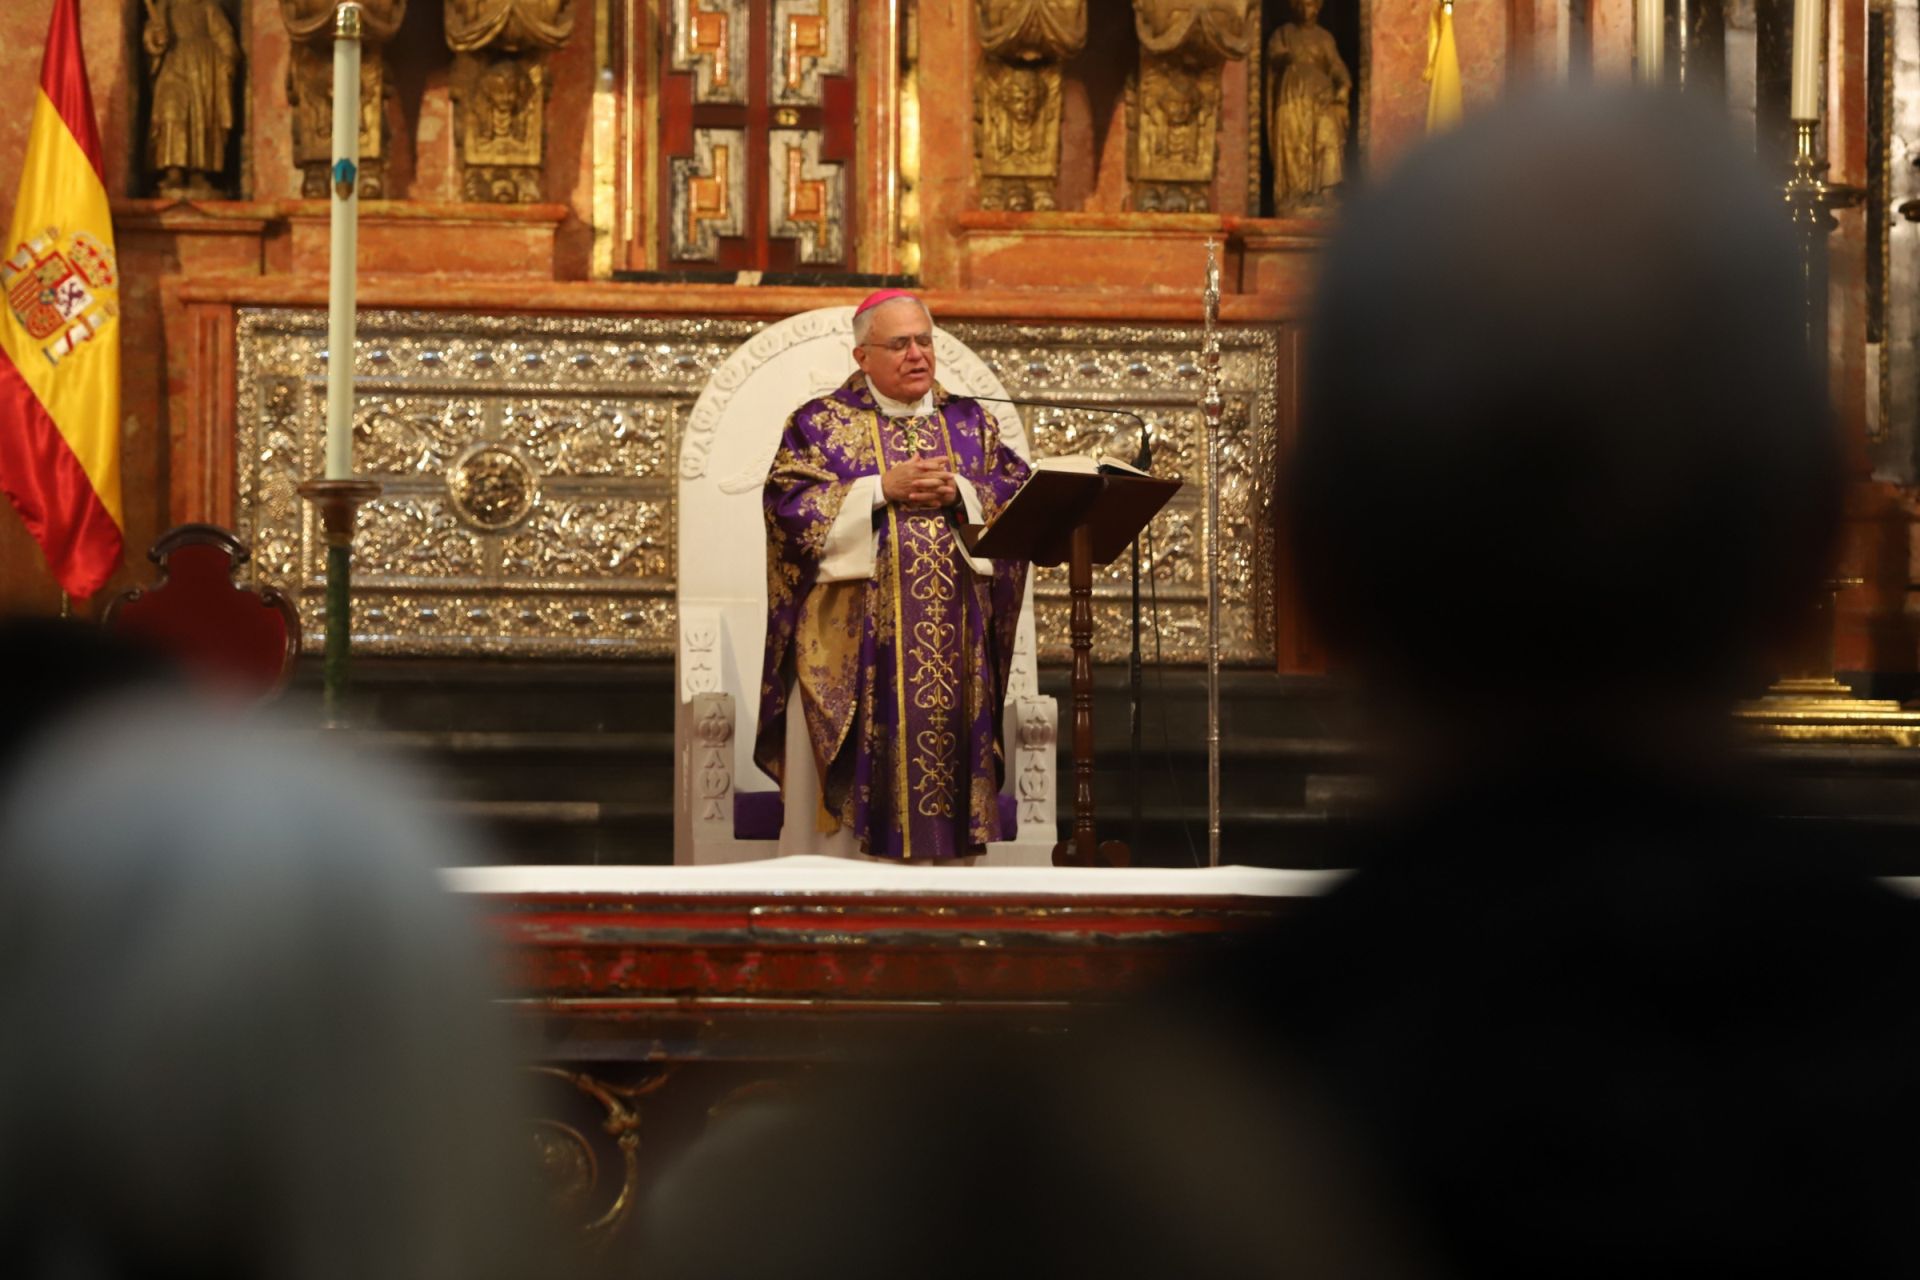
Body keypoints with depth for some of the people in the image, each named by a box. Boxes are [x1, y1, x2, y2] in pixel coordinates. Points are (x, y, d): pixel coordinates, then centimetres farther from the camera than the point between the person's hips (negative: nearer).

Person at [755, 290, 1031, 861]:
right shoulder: (821, 423, 4)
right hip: (855, 638, -3)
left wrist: (959, 493, -11)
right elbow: (788, 503, -8)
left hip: (953, 636, 3)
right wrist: (882, 489, -14)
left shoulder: (971, 423, 14)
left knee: (945, 745, 0)